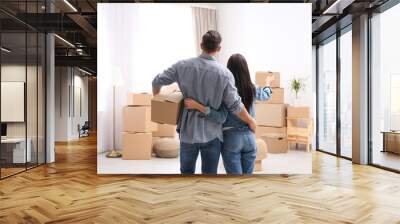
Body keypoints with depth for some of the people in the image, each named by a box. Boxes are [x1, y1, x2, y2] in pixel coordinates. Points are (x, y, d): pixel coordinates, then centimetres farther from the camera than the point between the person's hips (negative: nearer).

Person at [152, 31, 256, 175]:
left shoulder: (183, 66, -5)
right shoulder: (224, 73, -11)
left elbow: (157, 81, 2)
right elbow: (235, 106, -10)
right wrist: (251, 121, 7)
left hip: (188, 131, 2)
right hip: (212, 133, -2)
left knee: (187, 172, 20)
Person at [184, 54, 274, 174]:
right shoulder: (252, 89, 0)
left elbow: (221, 118, -21)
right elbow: (266, 95, 22)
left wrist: (197, 106, -28)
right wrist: (268, 83, 44)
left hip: (231, 137, -4)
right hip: (249, 137, 4)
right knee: (248, 175, 16)